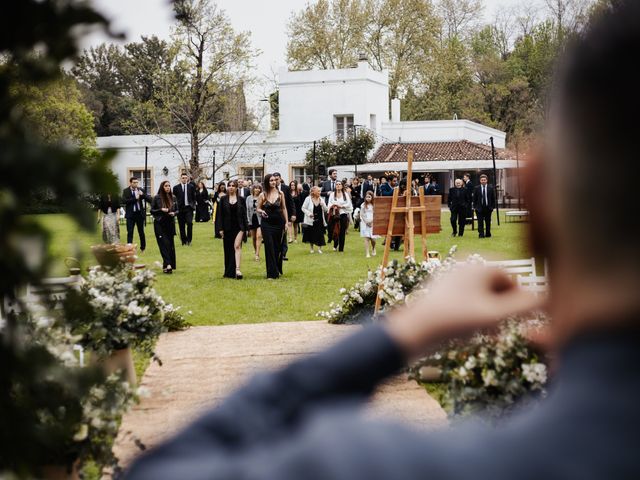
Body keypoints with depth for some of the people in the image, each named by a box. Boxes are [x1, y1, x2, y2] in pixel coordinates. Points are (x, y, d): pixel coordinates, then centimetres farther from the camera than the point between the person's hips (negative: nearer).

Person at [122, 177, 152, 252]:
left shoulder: (140, 190, 4)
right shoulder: (126, 191, 0)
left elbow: (149, 199, -2)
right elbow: (124, 201, -15)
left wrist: (142, 194, -20)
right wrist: (135, 198, -18)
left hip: (140, 213, 2)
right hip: (130, 214, -2)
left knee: (141, 232, 11)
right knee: (130, 232, -3)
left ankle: (143, 247, 26)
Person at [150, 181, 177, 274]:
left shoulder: (173, 198, 7)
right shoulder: (157, 198, -3)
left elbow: (177, 210, 14)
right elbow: (152, 211, 0)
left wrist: (174, 213, -8)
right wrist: (161, 210, -16)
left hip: (170, 224, 4)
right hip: (160, 224, -4)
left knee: (170, 245, 3)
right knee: (164, 244, -13)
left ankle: (166, 266, 11)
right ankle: (168, 264, -20)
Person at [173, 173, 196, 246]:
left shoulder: (191, 186, 6)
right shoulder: (176, 187, 3)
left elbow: (194, 197, 11)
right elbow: (174, 198, 5)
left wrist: (193, 205, 2)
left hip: (189, 208, 0)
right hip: (180, 208, 0)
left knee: (189, 223, -14)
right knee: (181, 226, 2)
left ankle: (189, 240, -4)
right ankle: (184, 240, 11)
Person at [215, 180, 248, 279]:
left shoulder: (241, 200, 4)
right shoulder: (223, 199, 5)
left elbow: (244, 214, 5)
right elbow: (220, 214, 3)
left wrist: (245, 228, -1)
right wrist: (220, 229, -3)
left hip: (238, 227, -2)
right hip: (227, 228, 2)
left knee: (237, 246, -16)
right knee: (228, 249, 7)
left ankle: (237, 269, -23)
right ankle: (229, 272, 16)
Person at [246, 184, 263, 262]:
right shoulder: (249, 198, 6)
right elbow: (247, 210, 7)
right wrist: (248, 220, 1)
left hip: (260, 219, -3)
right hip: (252, 219, 3)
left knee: (259, 236, -13)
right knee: (253, 237, 11)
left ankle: (257, 254, -14)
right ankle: (255, 252, 27)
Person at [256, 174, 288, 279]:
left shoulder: (280, 194, 2)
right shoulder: (262, 195, -1)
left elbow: (284, 208, 7)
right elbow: (257, 208, 6)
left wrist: (286, 222, 3)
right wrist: (261, 211, -17)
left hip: (279, 223, 1)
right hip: (267, 224, -1)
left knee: (278, 247, 8)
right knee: (269, 248, -3)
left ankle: (278, 269, 24)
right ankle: (272, 272, 0)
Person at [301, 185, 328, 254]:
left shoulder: (321, 200, 5)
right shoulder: (308, 199, -6)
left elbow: (326, 210, 6)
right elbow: (303, 208, -4)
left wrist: (323, 205, -15)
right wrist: (309, 213, -18)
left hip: (320, 221, 2)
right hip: (311, 220, -2)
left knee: (320, 235, -2)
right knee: (311, 235, 7)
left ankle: (319, 248, 9)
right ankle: (311, 248, 23)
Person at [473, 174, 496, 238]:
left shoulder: (491, 188, 3)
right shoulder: (477, 188, 1)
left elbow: (493, 198, 6)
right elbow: (474, 199, 4)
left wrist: (493, 207, -1)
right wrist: (475, 207, -3)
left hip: (488, 208, 1)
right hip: (479, 208, -1)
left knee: (488, 222, 8)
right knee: (480, 222, -5)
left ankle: (488, 234, 19)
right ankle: (481, 234, -5)